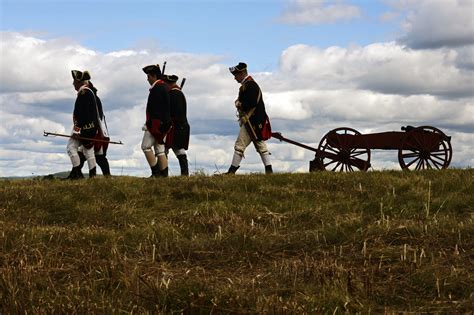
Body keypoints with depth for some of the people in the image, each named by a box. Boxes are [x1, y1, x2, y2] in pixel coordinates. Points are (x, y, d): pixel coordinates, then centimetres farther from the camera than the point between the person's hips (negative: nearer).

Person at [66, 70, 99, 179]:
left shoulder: (83, 93, -15)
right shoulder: (89, 92, 17)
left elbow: (82, 113, -21)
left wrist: (77, 129, -22)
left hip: (86, 126, -10)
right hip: (91, 128, 10)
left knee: (71, 146, -8)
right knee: (88, 149, 11)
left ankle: (77, 172, -10)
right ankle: (92, 174, 9)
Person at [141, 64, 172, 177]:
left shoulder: (157, 88, -13)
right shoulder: (163, 87, 18)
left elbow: (155, 108, -20)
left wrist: (149, 124, -20)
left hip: (157, 124, -10)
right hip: (164, 124, 10)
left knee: (146, 146, -6)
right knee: (160, 149, 9)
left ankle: (156, 172, -10)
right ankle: (164, 173, 6)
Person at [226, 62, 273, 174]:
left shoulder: (249, 85, -14)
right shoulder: (247, 84, 19)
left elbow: (251, 103, -24)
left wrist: (239, 104, -10)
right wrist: (239, 102, 2)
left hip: (251, 121, -11)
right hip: (256, 122, 11)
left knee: (240, 145, -8)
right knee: (261, 145, 8)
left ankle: (232, 170, -6)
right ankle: (269, 170, 7)